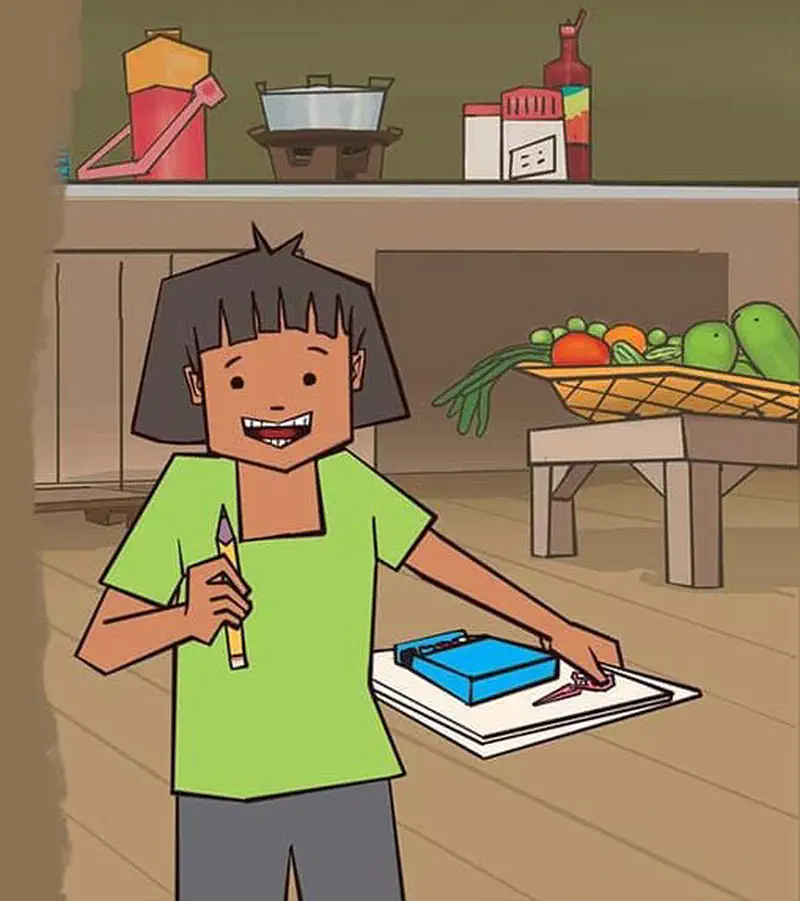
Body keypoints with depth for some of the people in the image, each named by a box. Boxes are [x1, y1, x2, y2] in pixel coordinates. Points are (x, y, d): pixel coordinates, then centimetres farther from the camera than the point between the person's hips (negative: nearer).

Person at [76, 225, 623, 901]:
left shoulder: (353, 488, -4)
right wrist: (187, 619, -28)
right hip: (226, 788, -2)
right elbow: (98, 648, -9)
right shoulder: (188, 496, -12)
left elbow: (455, 566, 7)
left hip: (348, 778, 3)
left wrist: (557, 630, 9)